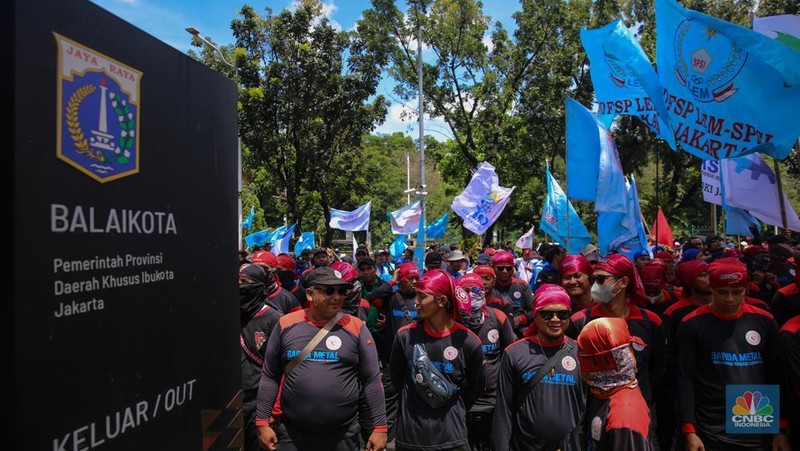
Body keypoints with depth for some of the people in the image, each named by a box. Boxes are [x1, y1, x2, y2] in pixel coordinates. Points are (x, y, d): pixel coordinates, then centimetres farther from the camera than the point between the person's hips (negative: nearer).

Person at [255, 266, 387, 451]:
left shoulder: (356, 327, -5)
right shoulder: (286, 324, -3)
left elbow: (372, 379, -3)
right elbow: (270, 376, 5)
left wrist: (380, 427, -5)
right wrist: (263, 422, 3)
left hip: (343, 434, -1)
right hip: (293, 432, 1)